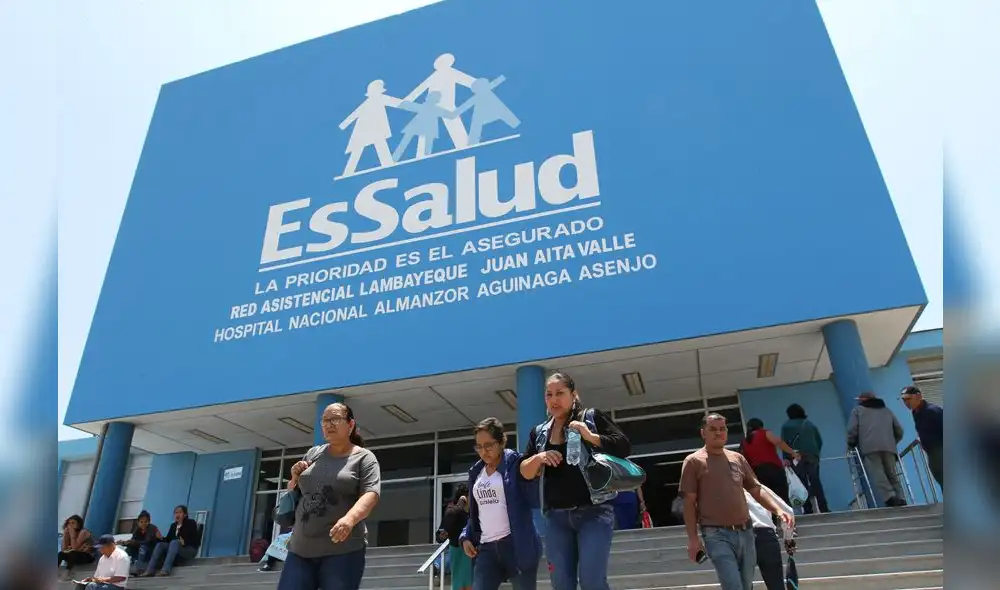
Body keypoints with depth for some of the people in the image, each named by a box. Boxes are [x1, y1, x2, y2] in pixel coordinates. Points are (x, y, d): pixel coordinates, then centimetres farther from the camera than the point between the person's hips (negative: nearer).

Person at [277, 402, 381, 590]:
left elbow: (371, 494, -14)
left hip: (342, 549, -5)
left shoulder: (364, 457, 0)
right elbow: (292, 492, 26)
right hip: (300, 549, 5)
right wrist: (295, 478, 2)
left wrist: (350, 518, -33)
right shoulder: (313, 453, 15)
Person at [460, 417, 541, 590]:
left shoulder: (515, 464, -4)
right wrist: (466, 536, 9)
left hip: (517, 545, -5)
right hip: (487, 548, 5)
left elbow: (535, 501, -13)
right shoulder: (476, 472, 14)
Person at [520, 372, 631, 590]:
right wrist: (538, 458, -8)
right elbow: (525, 472, 12)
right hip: (556, 517, 4)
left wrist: (590, 436, -16)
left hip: (594, 511, -4)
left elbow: (624, 447, -4)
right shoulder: (539, 432, 14)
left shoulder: (592, 417, 3)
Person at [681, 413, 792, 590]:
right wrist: (693, 538, -9)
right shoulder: (694, 461, -3)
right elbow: (689, 503, -4)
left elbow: (756, 490, 16)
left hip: (746, 532, 6)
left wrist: (778, 510, -1)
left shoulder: (738, 458, 13)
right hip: (717, 535, -6)